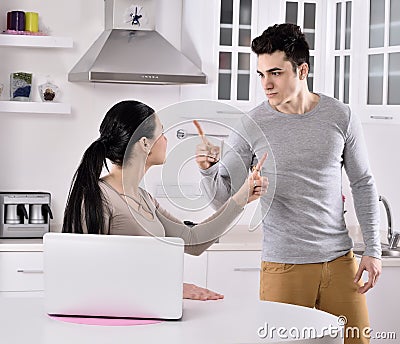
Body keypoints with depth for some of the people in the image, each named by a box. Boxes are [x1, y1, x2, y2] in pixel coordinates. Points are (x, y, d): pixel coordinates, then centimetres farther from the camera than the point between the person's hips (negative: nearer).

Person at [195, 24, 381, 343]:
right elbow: (223, 198, -3)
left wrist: (373, 250, 4)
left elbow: (363, 184, 8)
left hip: (340, 260, 2)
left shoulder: (340, 117, -1)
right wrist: (208, 170, -24)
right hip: (283, 266, -2)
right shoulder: (253, 125, -5)